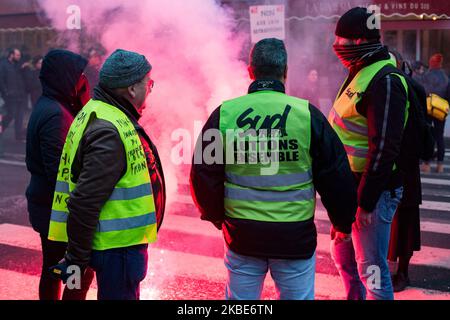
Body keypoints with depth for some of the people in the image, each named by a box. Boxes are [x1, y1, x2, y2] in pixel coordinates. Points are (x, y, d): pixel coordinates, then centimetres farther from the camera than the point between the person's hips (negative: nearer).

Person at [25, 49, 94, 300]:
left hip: (47, 206, 10)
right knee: (82, 272, -2)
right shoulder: (56, 115, -21)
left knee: (52, 269, 18)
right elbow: (58, 170, -23)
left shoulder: (47, 107, 10)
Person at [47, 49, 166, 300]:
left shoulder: (99, 112, 10)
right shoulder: (109, 132, -24)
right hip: (118, 248, -10)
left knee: (112, 293, 22)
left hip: (118, 242, 10)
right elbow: (84, 202, -27)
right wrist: (77, 259, -20)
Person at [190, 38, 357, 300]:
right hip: (296, 238, -1)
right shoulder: (307, 114, -8)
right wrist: (343, 224, 13)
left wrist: (216, 217, 19)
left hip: (241, 236, 1)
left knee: (240, 298, 17)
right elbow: (336, 177, -3)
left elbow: (204, 176, 1)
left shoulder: (224, 114, -5)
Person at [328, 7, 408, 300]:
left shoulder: (385, 81, -19)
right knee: (343, 255, 23)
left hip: (373, 189, -10)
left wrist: (366, 201, -22)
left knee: (371, 270, 0)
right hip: (350, 186, 10)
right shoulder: (360, 73, 11)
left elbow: (384, 149, -24)